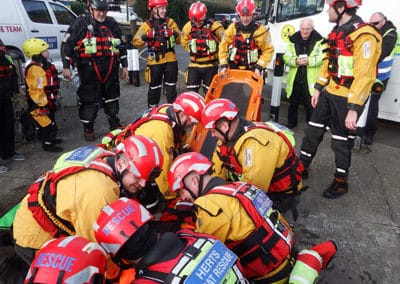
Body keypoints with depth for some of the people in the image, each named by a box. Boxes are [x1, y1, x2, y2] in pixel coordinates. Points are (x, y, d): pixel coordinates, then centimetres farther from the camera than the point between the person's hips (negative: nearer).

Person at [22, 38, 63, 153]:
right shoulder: (35, 69, -23)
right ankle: (47, 144, 9)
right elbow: (36, 90, -26)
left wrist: (52, 101, 25)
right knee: (48, 124, -3)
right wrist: (42, 105, -25)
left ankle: (51, 139, 38)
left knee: (51, 121, 23)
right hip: (40, 104, -11)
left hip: (48, 101, 11)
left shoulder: (44, 65, 11)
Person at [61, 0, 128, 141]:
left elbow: (121, 45, 19)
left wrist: (124, 66, 16)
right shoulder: (81, 23, -2)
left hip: (110, 69, 4)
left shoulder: (112, 24, 12)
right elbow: (66, 44, -2)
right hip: (89, 70, -4)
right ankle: (88, 129, 12)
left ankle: (115, 124, 29)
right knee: (89, 100, -2)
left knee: (112, 97, 14)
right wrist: (66, 67, -7)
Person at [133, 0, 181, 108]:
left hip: (170, 59, 2)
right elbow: (136, 42, -6)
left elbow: (179, 40, 5)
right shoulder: (147, 25, 1)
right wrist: (145, 36, -23)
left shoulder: (170, 22, 8)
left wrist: (174, 33, -14)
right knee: (154, 87, 4)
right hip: (154, 61, -2)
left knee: (171, 86, 8)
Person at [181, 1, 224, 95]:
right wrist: (194, 52, 8)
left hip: (210, 65, -2)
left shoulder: (214, 26, -12)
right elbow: (184, 43, 14)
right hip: (194, 65, 2)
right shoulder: (188, 27, -2)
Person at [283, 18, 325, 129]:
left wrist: (309, 61, -25)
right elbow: (286, 57, 2)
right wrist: (296, 61, -17)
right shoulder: (293, 39, 6)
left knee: (311, 104, 0)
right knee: (293, 103, 15)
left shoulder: (319, 40, -4)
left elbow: (322, 58, -11)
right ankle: (291, 123, 32)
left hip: (311, 80, -3)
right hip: (295, 78, 3)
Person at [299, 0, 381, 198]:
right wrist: (318, 89, 17)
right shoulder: (337, 32, 10)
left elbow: (364, 76, -24)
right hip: (328, 93, 8)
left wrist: (353, 108, -26)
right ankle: (302, 167, 31)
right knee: (313, 130, 14)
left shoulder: (364, 36, -20)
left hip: (346, 98, -8)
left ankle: (341, 182, 23)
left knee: (341, 141, 4)